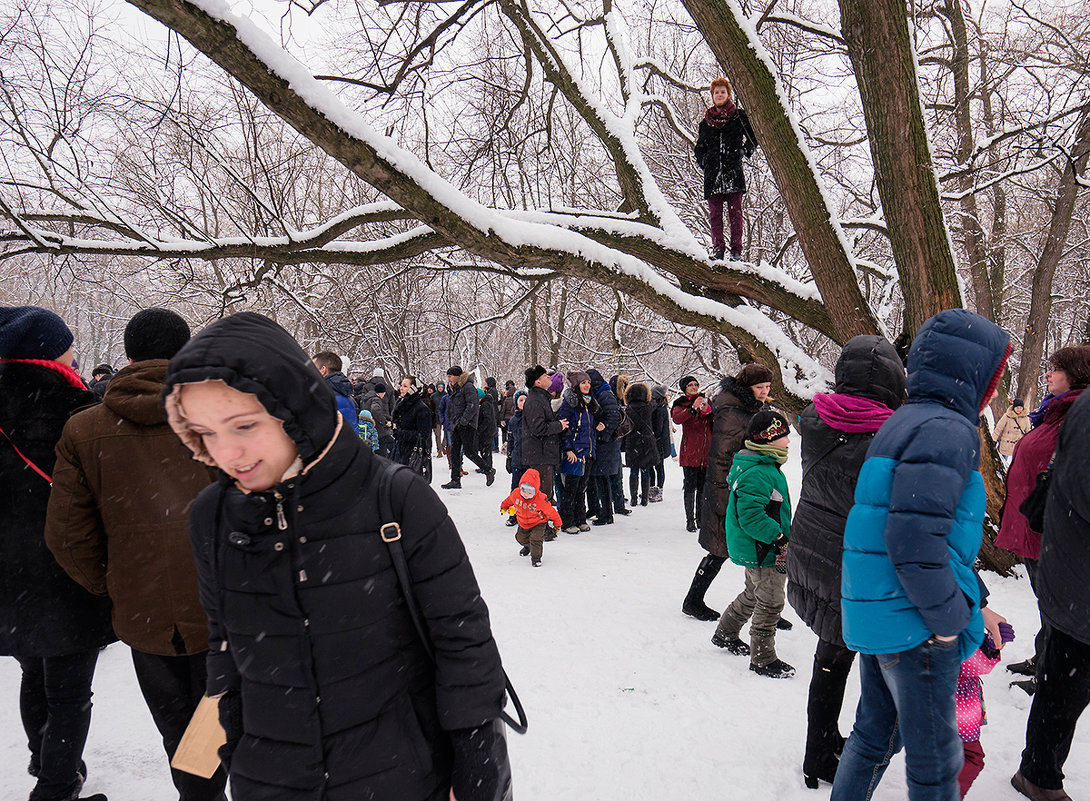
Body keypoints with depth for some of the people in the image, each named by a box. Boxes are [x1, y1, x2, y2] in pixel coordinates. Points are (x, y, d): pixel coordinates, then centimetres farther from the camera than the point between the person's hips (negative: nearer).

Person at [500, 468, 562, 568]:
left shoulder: (541, 499, -35)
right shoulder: (516, 493, -23)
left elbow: (551, 512, -21)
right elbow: (509, 500, 3)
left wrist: (557, 524, -11)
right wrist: (504, 507, 22)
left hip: (538, 523, -5)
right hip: (523, 522, 5)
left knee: (535, 538, -20)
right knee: (521, 538, 20)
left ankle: (536, 557, 3)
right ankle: (527, 546, 55)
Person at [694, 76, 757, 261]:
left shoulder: (739, 116, 11)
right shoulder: (706, 121, 18)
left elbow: (753, 138, 13)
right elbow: (699, 147, 24)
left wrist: (743, 151, -1)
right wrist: (703, 161, 7)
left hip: (733, 170, -2)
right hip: (712, 173, 3)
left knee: (735, 211, -5)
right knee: (715, 213, -2)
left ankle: (736, 250, -5)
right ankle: (718, 249, -1)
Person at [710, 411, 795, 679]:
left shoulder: (765, 466, 10)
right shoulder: (757, 474, -26)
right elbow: (751, 516, -29)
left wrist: (783, 535, 23)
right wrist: (779, 537, -25)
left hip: (755, 548, 11)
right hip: (762, 551, -11)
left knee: (753, 594, 24)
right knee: (770, 602, 0)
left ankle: (725, 634, 40)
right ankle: (763, 659, 13)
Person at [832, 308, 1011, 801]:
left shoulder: (902, 425, 14)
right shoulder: (946, 429, -17)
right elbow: (915, 539, -27)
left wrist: (975, 603, 18)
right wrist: (949, 619, -15)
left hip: (876, 613, 9)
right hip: (915, 625, -9)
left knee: (874, 734, 23)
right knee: (934, 761, 8)